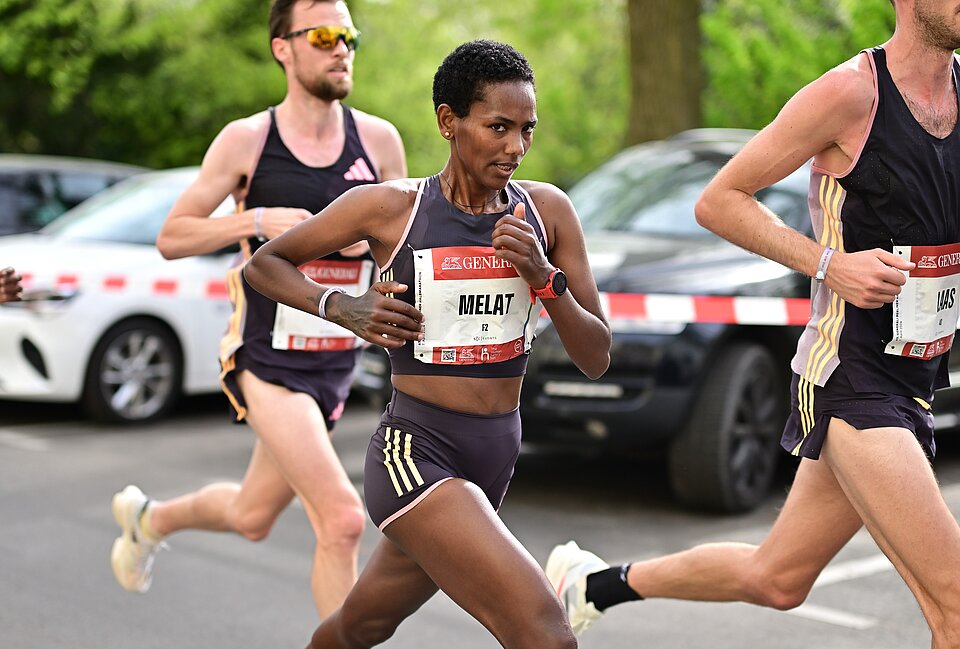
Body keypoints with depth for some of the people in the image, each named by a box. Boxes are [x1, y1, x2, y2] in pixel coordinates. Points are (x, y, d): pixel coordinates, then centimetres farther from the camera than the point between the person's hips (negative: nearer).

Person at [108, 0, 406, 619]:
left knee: (253, 518, 21)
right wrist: (258, 221, -19)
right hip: (267, 359, -5)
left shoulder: (378, 140, 1)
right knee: (343, 521, -18)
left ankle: (147, 518, 51)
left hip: (335, 360, 5)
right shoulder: (247, 140, -7)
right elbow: (171, 237, -4)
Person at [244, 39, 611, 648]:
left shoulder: (546, 210, 1)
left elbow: (596, 360, 2)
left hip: (498, 459, 5)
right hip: (416, 454, -5)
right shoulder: (390, 207, -9)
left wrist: (543, 277, -14)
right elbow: (264, 263, 6)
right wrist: (341, 305, -12)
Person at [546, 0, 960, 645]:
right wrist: (829, 264, -19)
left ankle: (600, 582, 41)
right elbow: (718, 200, -8)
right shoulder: (851, 91, -13)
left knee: (774, 580, 20)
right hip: (851, 380, -8)